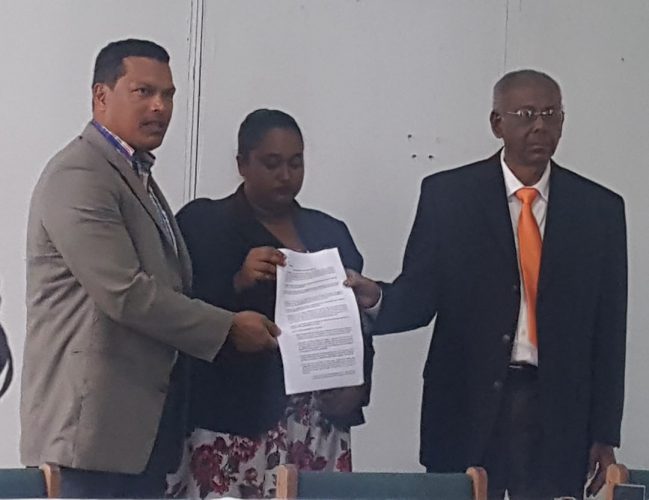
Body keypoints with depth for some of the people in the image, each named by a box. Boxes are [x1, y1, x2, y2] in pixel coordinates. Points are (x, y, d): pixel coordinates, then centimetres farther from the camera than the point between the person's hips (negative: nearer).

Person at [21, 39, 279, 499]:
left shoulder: (136, 176, 20)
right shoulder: (78, 176, -12)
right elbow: (125, 293, -20)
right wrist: (229, 327, -13)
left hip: (145, 418, 9)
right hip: (97, 416, -9)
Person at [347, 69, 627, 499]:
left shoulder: (599, 208, 5)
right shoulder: (447, 194, 1)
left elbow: (608, 328, 6)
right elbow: (419, 296, 0)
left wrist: (605, 434, 4)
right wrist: (376, 300, -23)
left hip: (559, 412, 1)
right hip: (467, 407, -1)